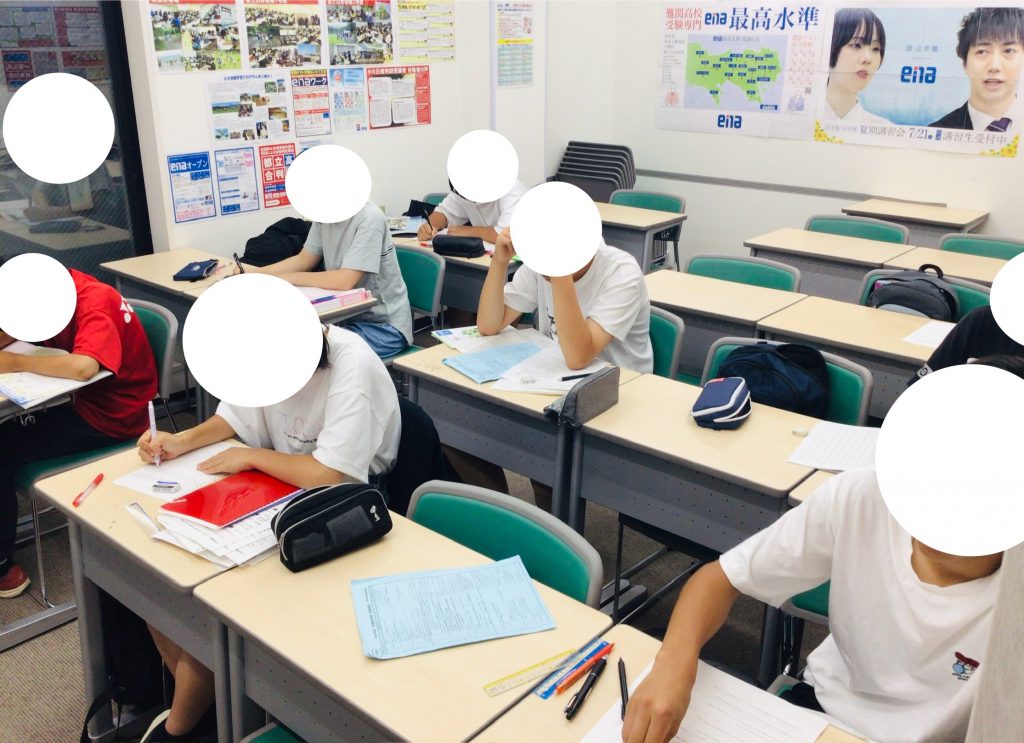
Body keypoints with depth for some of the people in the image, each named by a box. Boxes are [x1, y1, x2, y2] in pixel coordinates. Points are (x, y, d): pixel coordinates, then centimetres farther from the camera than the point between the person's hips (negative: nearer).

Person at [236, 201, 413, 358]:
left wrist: (284, 278, -19)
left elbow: (344, 280, -28)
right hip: (351, 317, 7)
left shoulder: (369, 218, -22)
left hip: (384, 325, -7)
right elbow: (303, 260, 8)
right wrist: (249, 274, -3)